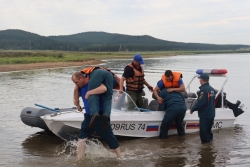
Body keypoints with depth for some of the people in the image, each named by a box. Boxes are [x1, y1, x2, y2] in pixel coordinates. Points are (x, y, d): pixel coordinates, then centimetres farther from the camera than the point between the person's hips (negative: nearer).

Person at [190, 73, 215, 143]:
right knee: (208, 130, 20)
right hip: (211, 114, 9)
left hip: (204, 115, -9)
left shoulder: (203, 89, -19)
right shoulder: (212, 89, 10)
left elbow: (200, 102, -24)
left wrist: (193, 109, -13)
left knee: (203, 131, -3)